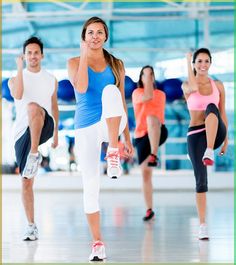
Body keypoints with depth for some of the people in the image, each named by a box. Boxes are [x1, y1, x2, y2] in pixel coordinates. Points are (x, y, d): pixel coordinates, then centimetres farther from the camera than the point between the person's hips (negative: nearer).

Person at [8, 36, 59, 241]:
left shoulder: (51, 80, 12)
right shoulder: (16, 78, 6)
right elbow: (17, 95, -17)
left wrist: (56, 133, 24)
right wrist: (20, 68, -17)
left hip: (44, 128, -1)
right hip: (23, 133, 1)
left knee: (33, 107, -36)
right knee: (26, 182, -1)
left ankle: (34, 154, -34)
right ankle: (31, 226, 7)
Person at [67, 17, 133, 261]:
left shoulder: (116, 65, 9)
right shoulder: (75, 63, 3)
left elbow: (121, 102, 11)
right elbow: (81, 87, -18)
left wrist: (127, 138, 10)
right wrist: (85, 55, -13)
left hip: (111, 125, 0)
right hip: (86, 128, 0)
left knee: (110, 91, -32)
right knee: (90, 186, -2)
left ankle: (113, 152, -35)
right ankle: (97, 243, 7)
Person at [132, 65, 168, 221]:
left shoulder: (161, 94, 12)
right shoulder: (137, 92, 4)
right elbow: (148, 96, -18)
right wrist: (146, 75, -16)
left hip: (158, 132, -1)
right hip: (142, 136, 1)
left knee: (151, 118, -38)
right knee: (146, 174, 0)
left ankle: (154, 156, -53)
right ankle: (149, 210, 8)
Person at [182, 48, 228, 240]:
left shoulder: (218, 86, 10)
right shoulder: (186, 86, 3)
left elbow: (222, 114, 13)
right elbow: (194, 88, -21)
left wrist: (226, 139, 9)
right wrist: (188, 63, -10)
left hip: (216, 134, 0)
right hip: (196, 134, 0)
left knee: (211, 107, -33)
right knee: (201, 180, -6)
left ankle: (209, 152, -45)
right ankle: (203, 225, 1)